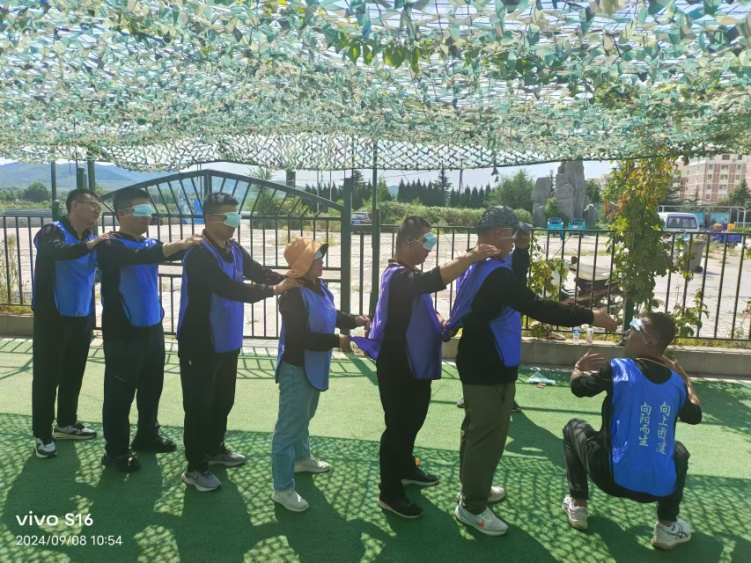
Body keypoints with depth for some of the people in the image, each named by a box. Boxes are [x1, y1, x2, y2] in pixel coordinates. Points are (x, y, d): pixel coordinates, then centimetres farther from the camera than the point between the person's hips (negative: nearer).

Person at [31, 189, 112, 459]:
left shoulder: (91, 239, 7)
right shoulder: (53, 231, -10)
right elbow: (58, 252, -34)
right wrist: (90, 244, -47)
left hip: (81, 318, 6)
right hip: (52, 318, -6)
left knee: (73, 374, 15)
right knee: (47, 376, 2)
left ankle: (66, 423, 31)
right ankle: (42, 434, 15)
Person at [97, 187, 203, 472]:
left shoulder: (151, 243, 8)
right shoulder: (110, 246, -12)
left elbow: (175, 253, -2)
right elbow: (136, 256, -31)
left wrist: (192, 244, -23)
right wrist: (176, 245, -41)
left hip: (152, 328, 7)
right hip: (122, 332, -6)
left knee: (152, 387, 17)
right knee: (120, 393, 4)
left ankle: (147, 436, 35)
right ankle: (116, 450, 18)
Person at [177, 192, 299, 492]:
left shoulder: (234, 250, 4)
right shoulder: (199, 255, -22)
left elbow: (260, 272, 1)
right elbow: (229, 288, -30)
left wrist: (289, 279, -17)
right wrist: (274, 290, -30)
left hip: (227, 342, 8)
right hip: (199, 344, -8)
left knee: (223, 400, 21)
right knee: (199, 405, 4)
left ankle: (215, 449, 41)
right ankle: (195, 467, 20)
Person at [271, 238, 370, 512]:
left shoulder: (319, 286, 3)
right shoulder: (293, 294, -26)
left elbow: (331, 314, 17)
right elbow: (301, 337, -30)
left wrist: (353, 320, 1)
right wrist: (336, 341, -25)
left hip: (313, 366, 10)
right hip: (296, 368, -10)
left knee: (304, 417, 28)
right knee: (289, 425, -1)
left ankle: (302, 458, 50)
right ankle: (282, 489, 10)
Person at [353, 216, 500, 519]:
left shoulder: (410, 274, 11)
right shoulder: (398, 277, -23)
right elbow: (434, 280, -44)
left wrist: (438, 324, 8)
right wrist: (471, 257, -46)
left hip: (415, 366, 10)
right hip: (397, 368, -10)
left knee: (413, 421, 23)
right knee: (398, 427, 2)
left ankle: (406, 469, 43)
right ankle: (390, 493, 17)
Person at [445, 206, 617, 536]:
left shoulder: (475, 268, 8)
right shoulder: (495, 274, -25)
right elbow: (536, 308, -30)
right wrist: (589, 317, -24)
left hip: (478, 364, 10)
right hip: (490, 370, -10)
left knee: (476, 429, 22)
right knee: (488, 436, 2)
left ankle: (472, 487, 39)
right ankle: (472, 506, 16)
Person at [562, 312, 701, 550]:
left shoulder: (618, 368, -8)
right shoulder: (676, 382, 4)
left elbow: (577, 386, 8)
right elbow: (695, 416, 24)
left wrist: (579, 367, 29)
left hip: (613, 478, -3)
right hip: (661, 487, 3)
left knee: (574, 427, 23)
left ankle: (578, 505, 22)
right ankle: (667, 526, 24)